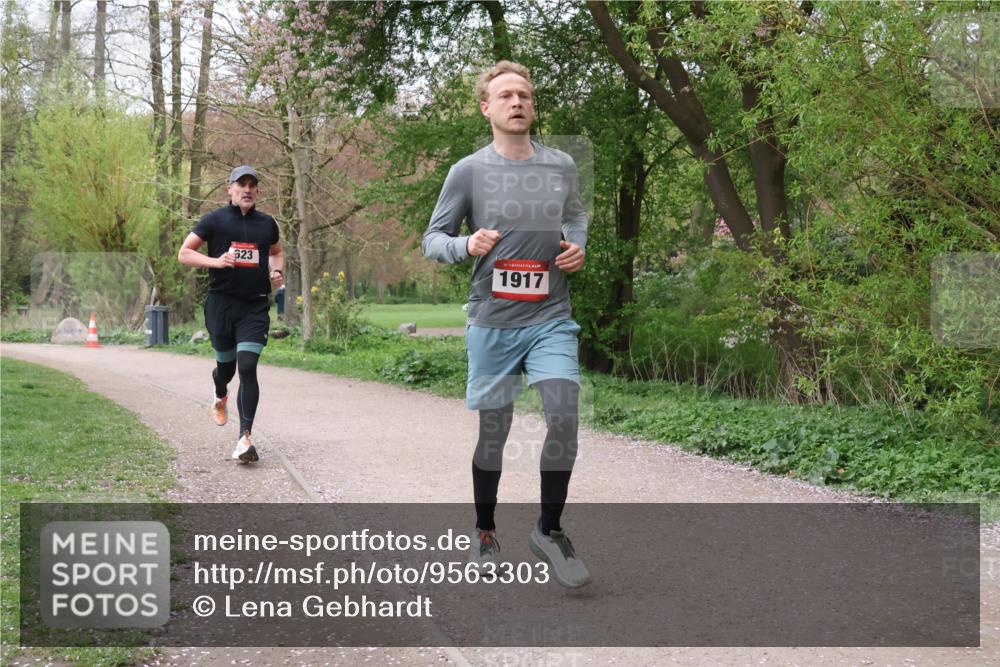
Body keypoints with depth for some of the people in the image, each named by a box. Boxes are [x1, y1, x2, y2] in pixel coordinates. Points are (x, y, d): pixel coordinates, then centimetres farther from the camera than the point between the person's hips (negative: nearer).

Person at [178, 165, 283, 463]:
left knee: (247, 367, -13)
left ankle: (245, 438, -14)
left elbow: (276, 252, 29)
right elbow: (184, 254, -1)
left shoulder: (267, 223, 10)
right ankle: (220, 396, 51)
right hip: (221, 303, -1)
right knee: (226, 365, 13)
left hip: (255, 307, 1)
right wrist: (216, 261, -16)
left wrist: (277, 272, 7)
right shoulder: (214, 220, 0)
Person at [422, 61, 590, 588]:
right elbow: (433, 239, 2)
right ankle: (485, 532, 26)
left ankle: (549, 529, 5)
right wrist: (466, 245, -19)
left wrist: (577, 245, 3)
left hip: (552, 319, 2)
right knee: (493, 429, 7)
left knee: (564, 417, -13)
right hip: (492, 323, -1)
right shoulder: (468, 171, -2)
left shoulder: (561, 166, 6)